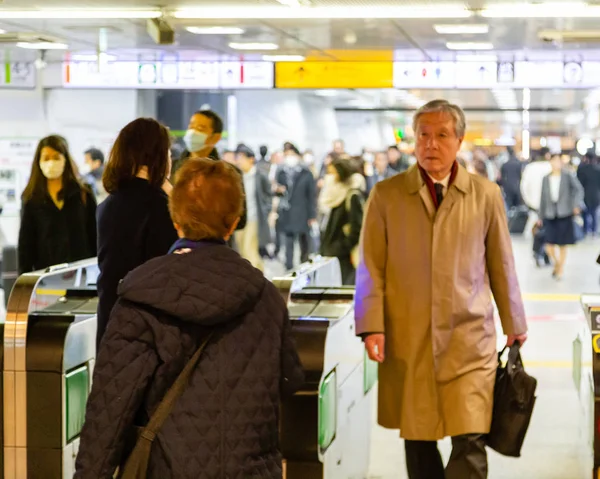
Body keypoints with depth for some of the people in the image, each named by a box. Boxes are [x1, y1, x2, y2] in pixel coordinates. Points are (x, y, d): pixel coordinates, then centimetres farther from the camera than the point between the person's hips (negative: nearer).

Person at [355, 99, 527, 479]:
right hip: (407, 343, 1)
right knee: (418, 444, 7)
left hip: (470, 339, 0)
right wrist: (372, 327, -6)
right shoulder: (386, 195, 3)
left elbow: (502, 265, 11)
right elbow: (371, 268, 3)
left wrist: (514, 325, 16)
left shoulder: (486, 195, 5)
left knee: (470, 443, -9)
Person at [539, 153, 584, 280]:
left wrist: (577, 204, -21)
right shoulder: (546, 179, 9)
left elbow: (579, 189, -6)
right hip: (550, 216, 2)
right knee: (549, 247, -5)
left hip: (564, 215, -2)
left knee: (562, 245, 3)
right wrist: (541, 216, 14)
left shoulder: (568, 176, -1)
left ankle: (560, 269, 22)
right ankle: (556, 263, 25)